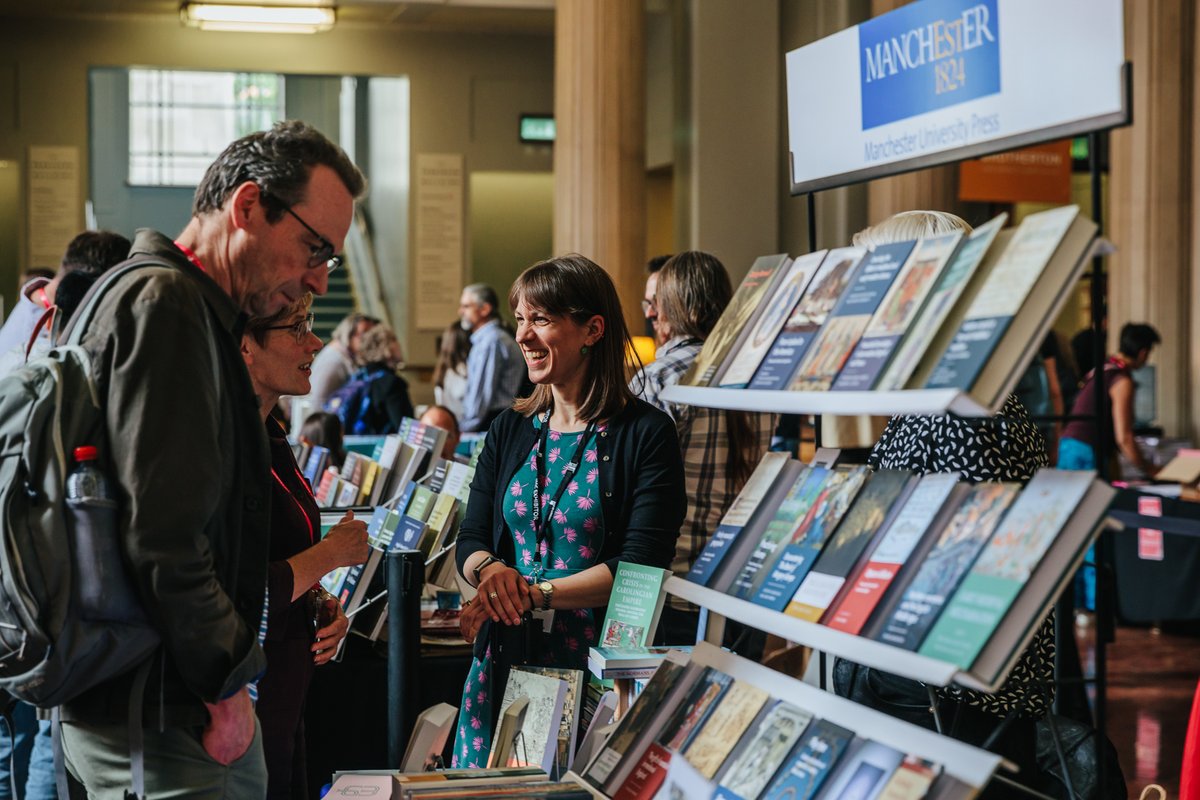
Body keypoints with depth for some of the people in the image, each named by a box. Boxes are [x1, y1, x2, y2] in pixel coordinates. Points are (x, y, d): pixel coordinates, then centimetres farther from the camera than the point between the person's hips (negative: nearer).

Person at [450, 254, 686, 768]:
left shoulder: (645, 433, -6)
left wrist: (533, 593, -19)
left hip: (596, 665, -5)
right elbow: (470, 539, 10)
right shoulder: (510, 431, 11)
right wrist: (491, 572, -13)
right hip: (505, 661, 5)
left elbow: (640, 566, -13)